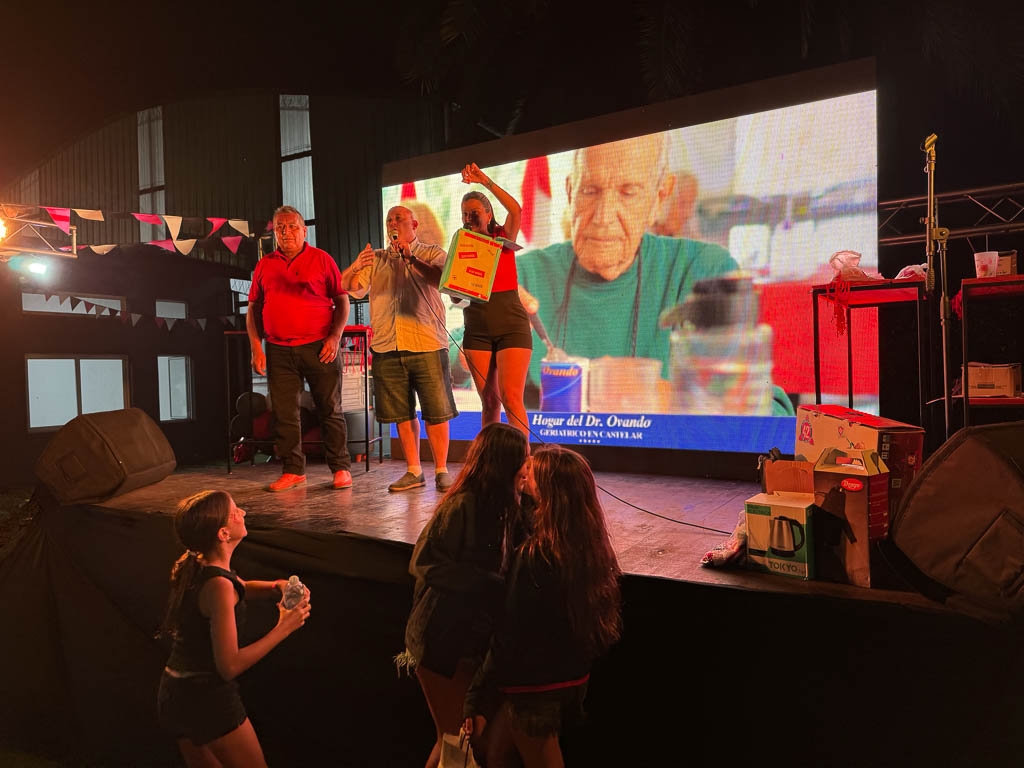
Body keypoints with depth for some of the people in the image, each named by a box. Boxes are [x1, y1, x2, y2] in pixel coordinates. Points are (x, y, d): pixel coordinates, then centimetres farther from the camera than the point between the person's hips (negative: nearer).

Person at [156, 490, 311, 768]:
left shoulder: (193, 567, 2)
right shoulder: (217, 585, -24)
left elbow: (239, 588, 21)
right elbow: (229, 666, -24)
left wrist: (276, 586, 2)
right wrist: (283, 628, -19)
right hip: (207, 696, -9)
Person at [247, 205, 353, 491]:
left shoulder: (321, 259, 4)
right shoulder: (264, 265, 13)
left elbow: (342, 300, 3)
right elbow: (253, 308, 15)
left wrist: (335, 337, -9)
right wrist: (255, 346, 5)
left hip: (319, 347, -3)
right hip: (278, 350, 3)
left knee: (330, 410, 1)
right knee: (283, 413, 4)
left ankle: (341, 468, 11)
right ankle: (293, 470, 15)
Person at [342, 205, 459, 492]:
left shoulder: (432, 253, 10)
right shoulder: (376, 259, 18)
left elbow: (442, 278, -11)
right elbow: (353, 288, 5)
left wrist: (411, 259, -20)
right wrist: (356, 267, -15)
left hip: (427, 344, -3)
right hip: (387, 347, 3)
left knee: (436, 411, -3)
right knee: (402, 413, 7)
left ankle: (441, 471, 8)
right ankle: (414, 471, 18)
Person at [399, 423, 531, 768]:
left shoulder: (504, 507, 3)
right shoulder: (462, 506, -22)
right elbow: (425, 564, -22)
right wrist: (490, 584, -25)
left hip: (474, 639, 7)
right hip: (444, 640, -7)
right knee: (455, 737, 5)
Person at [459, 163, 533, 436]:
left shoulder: (503, 238, 4)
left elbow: (516, 210, -16)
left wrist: (485, 181, -19)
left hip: (511, 325, -3)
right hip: (477, 329, 3)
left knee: (511, 398, -13)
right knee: (489, 401, 3)